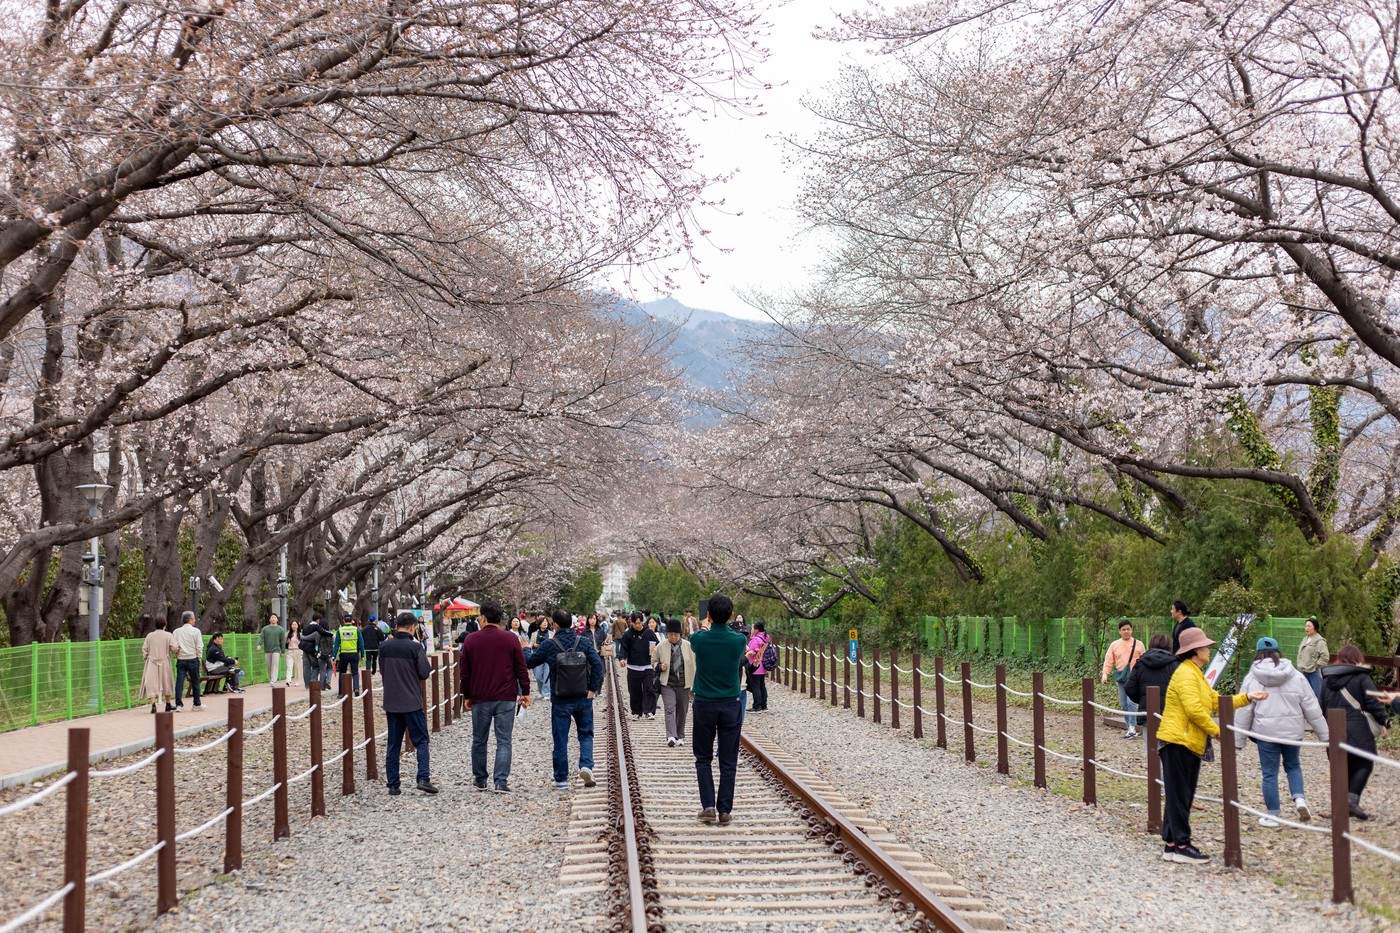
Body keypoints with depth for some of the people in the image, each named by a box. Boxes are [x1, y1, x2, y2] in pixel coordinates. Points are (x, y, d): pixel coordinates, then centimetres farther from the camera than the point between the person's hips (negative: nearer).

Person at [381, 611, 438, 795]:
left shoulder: (384, 647, 2)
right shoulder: (415, 647, -12)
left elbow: (382, 671, 12)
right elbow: (425, 673, -9)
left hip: (391, 703, 4)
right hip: (412, 703, -4)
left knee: (393, 745, 10)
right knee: (421, 741, 4)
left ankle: (393, 784, 8)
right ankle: (423, 778, -10)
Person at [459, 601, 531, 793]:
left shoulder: (471, 640, 1)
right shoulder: (511, 639, -1)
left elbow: (464, 671, 4)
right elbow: (521, 669, 0)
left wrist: (466, 696, 13)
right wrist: (525, 692, 9)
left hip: (480, 699, 1)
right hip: (506, 698, -1)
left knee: (479, 741, 14)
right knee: (504, 741, 0)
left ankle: (480, 780, 21)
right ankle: (501, 782, -10)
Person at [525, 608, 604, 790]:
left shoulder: (549, 645, -8)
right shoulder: (584, 642, -3)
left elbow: (530, 661, 4)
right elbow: (598, 664, -10)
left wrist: (525, 650, 26)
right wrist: (593, 689, -2)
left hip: (560, 700, -1)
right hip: (583, 698, 2)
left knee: (560, 739, 8)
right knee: (586, 734, 15)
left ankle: (561, 779, 11)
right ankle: (586, 766, -8)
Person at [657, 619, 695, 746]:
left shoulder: (688, 646, 1)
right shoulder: (661, 647, 1)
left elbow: (693, 665, 5)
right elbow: (655, 662, 15)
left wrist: (694, 684, 1)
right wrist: (660, 667, -9)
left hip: (684, 684, 1)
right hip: (667, 684, -1)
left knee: (682, 712, 9)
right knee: (670, 709, -14)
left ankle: (680, 736, 23)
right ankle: (671, 736, -22)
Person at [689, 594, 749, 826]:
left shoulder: (699, 639, -11)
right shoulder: (739, 640, -9)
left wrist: (706, 626, 33)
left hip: (704, 705, 0)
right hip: (731, 705, 0)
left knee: (703, 758, 11)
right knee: (728, 761, 6)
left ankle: (708, 806, 0)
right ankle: (724, 810, 5)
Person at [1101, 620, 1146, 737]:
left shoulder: (1138, 644, 3)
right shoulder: (1114, 645, 8)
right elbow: (1108, 660, 4)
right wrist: (1105, 674, -7)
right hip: (1121, 677, 4)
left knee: (1131, 702, -15)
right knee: (1123, 704, 7)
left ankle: (1132, 728, -14)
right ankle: (1128, 726, 17)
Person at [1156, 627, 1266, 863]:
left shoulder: (1195, 675, 21)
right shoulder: (1186, 675, -15)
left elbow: (1216, 701, 22)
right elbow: (1194, 709, -23)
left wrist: (1247, 698, 18)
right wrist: (1217, 731, -15)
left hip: (1189, 745, 11)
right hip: (1177, 743, -11)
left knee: (1182, 797, 13)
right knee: (1179, 796, -7)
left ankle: (1171, 843, 17)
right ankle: (1181, 845, -5)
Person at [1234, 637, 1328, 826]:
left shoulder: (1251, 679, -3)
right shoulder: (1296, 677, 1)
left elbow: (1244, 712, -2)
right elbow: (1312, 708, 3)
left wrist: (1238, 740, 5)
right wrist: (1324, 735, 10)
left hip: (1266, 732, -2)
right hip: (1292, 731, 2)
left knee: (1269, 773, 7)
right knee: (1293, 766, 23)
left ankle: (1273, 816, 11)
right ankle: (1299, 799, 1)